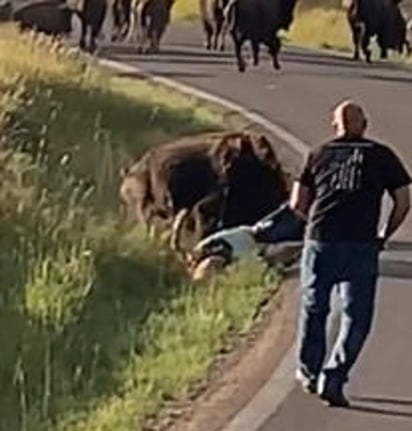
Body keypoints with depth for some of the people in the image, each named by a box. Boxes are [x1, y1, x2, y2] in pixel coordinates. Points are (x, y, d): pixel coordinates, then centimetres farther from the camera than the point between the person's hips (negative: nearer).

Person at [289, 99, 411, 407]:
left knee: (314, 309, 20)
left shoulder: (319, 155, 12)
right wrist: (385, 236, 19)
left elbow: (297, 204, 11)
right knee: (357, 318, 5)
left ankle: (309, 372, 32)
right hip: (362, 246, -2)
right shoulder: (382, 156, 8)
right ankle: (333, 378, -8)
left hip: (320, 242, 2)